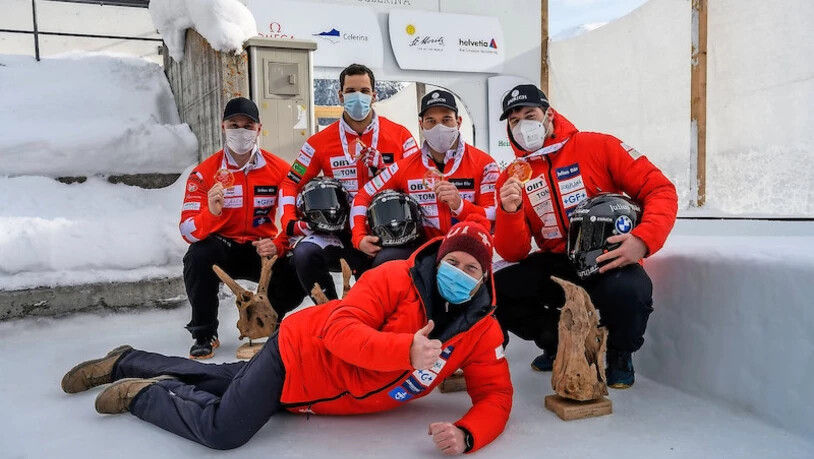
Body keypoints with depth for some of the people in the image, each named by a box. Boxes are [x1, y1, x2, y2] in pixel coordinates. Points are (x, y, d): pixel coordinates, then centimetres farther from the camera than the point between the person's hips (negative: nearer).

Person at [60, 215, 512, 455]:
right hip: (302, 354, -4)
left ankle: (124, 363, 41)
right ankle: (142, 393, 13)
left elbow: (495, 395, -12)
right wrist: (406, 350, -45)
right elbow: (339, 328, -31)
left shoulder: (482, 330, -10)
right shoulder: (396, 279, -24)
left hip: (323, 397, 4)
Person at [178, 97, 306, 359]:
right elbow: (188, 232, -16)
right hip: (222, 249, 0)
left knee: (296, 281, -25)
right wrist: (211, 212, -38)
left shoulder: (280, 170, -6)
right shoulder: (204, 173, -9)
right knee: (198, 257, -32)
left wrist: (278, 245, -26)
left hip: (263, 249, 1)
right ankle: (204, 334, -8)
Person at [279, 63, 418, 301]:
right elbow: (291, 183, 9)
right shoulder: (321, 142, 3)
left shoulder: (400, 136, 2)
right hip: (339, 231, 1)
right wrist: (290, 222, -5)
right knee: (304, 254, -26)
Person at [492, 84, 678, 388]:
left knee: (628, 292, -36)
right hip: (555, 267, 3)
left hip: (609, 261, -3)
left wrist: (643, 240, -24)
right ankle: (560, 342, 10)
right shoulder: (511, 178, 2)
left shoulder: (598, 147, -6)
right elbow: (513, 254, -3)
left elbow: (660, 190, -7)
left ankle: (620, 352, 2)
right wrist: (510, 212, -22)